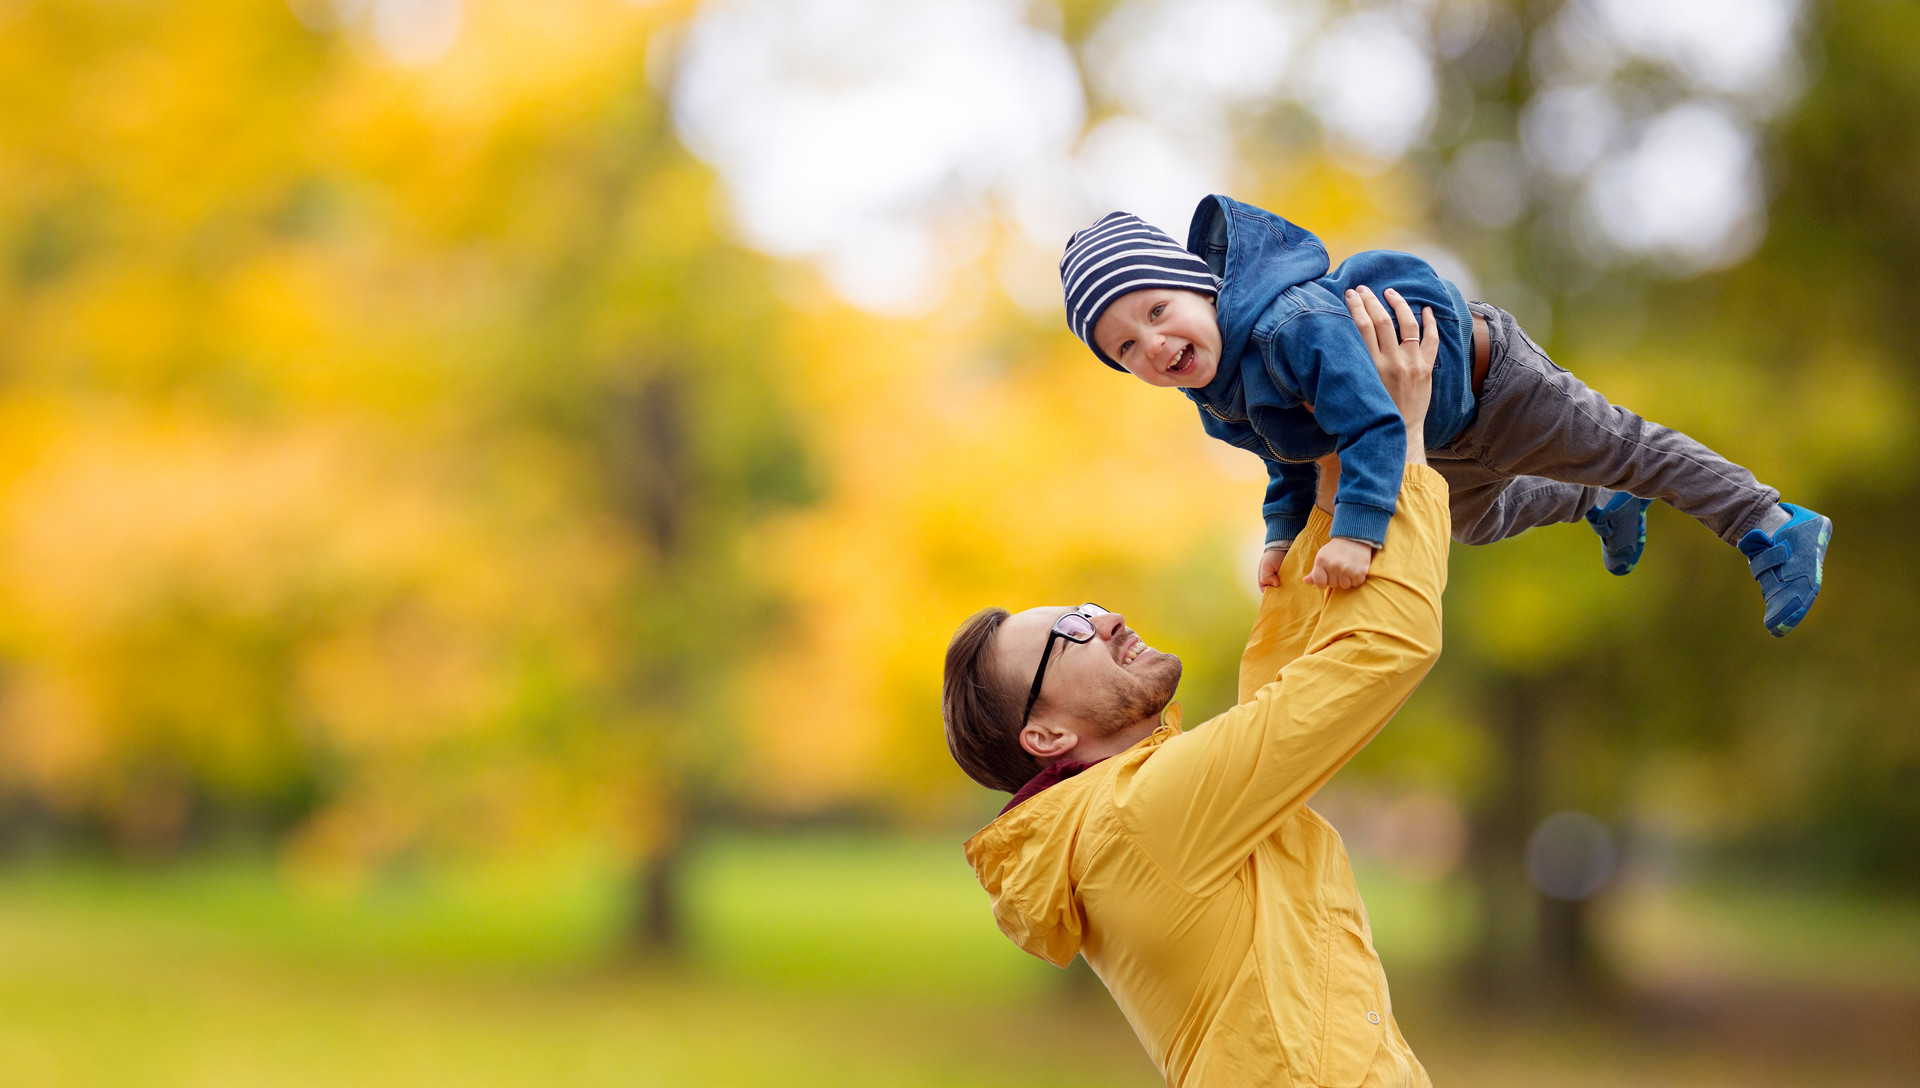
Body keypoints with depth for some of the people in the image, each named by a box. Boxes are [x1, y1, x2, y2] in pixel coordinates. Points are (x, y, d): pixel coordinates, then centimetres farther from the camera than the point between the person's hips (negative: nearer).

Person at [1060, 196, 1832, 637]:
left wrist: (1357, 528, -58)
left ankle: (1775, 530, 24)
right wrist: (1283, 535, -11)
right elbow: (1289, 463, 2)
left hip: (1482, 379, -10)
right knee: (1477, 520, 35)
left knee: (1623, 450, 7)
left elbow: (1374, 425, -50)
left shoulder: (1292, 323, -44)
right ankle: (1602, 507, 61)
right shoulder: (1215, 398, -15)